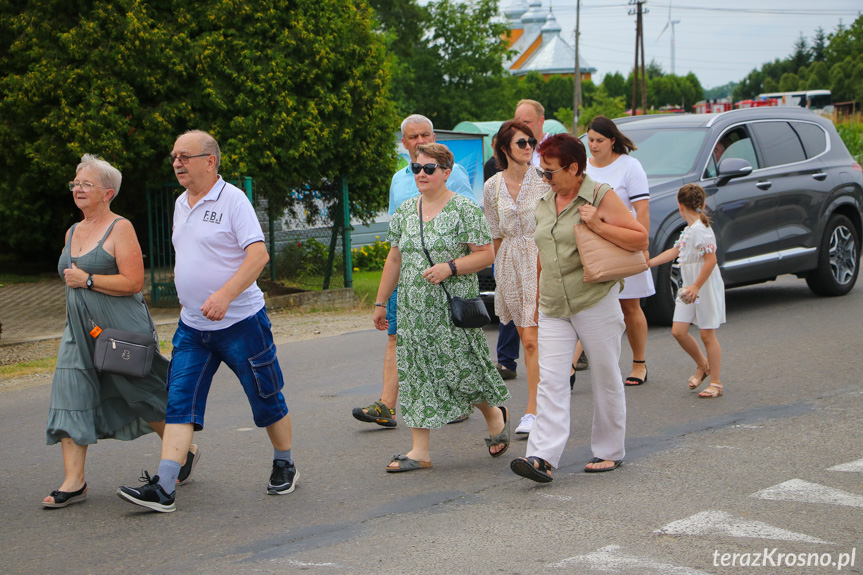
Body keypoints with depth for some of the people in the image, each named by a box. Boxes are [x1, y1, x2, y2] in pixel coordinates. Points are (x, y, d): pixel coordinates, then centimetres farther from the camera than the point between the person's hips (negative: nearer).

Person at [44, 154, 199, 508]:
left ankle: (185, 452, 26)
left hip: (121, 329, -7)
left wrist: (87, 280, -17)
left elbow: (133, 283, -18)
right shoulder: (72, 233, 14)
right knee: (71, 398, -6)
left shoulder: (120, 228, -9)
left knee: (143, 398, 4)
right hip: (80, 331, 7)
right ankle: (74, 482, -7)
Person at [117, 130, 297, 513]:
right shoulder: (181, 204, 11)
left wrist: (225, 294, -30)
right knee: (179, 403, -3)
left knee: (266, 399, 7)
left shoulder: (232, 200, -12)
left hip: (241, 323, -6)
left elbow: (259, 254, -20)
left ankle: (284, 467, 27)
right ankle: (163, 488, -8)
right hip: (192, 326, 7)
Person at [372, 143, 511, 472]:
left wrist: (450, 267, -20)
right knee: (416, 372, 2)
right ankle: (419, 451, 4)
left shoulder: (465, 210, -6)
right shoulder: (404, 212, 11)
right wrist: (380, 303, 15)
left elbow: (486, 254, -7)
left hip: (453, 309, -5)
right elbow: (394, 260, 16)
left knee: (460, 370, -2)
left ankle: (495, 414, 29)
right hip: (413, 310, 5)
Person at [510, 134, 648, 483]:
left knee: (606, 379, 5)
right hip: (553, 309, 5)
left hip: (595, 302, -5)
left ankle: (609, 451, 18)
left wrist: (599, 226, -19)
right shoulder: (544, 204, 13)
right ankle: (543, 457, -15)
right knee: (550, 380, -7)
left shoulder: (600, 197, -7)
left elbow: (640, 238, -9)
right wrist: (539, 296, 23)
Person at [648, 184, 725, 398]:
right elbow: (675, 251, 23)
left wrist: (696, 286, -23)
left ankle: (715, 382, 5)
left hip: (706, 288, -9)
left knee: (707, 334, -3)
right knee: (678, 331, 5)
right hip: (689, 288, 9)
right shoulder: (688, 230, 12)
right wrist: (649, 263, 23)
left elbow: (711, 260, -23)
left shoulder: (700, 229, -18)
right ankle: (702, 366, 25)